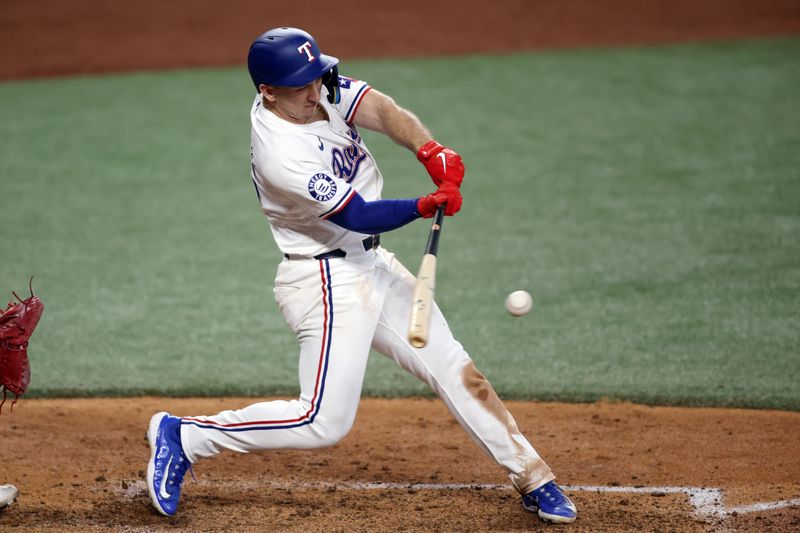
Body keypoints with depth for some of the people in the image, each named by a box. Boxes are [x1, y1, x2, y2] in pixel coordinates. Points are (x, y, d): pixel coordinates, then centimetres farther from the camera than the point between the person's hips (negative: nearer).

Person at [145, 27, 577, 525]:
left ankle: (532, 476, 16)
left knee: (453, 368, 8)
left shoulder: (322, 87, -3)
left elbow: (384, 111, -15)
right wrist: (425, 206, -40)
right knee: (325, 422, -12)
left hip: (371, 264, 9)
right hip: (328, 281, -9)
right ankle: (183, 437, -1)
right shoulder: (278, 152, -26)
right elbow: (357, 215, -26)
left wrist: (430, 149, -34)